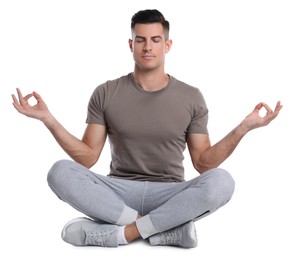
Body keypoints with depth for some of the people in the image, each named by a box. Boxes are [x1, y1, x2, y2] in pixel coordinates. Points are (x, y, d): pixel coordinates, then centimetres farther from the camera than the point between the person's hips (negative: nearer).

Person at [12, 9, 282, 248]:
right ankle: (168, 228, -26)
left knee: (221, 181, -31)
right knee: (61, 173, -28)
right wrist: (49, 120, -11)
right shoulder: (106, 94, 2)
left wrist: (244, 128, -13)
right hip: (118, 193, 1)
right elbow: (88, 157, 0)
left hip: (169, 195, 0)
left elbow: (204, 163, 0)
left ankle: (121, 232, -24)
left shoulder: (191, 97, 2)